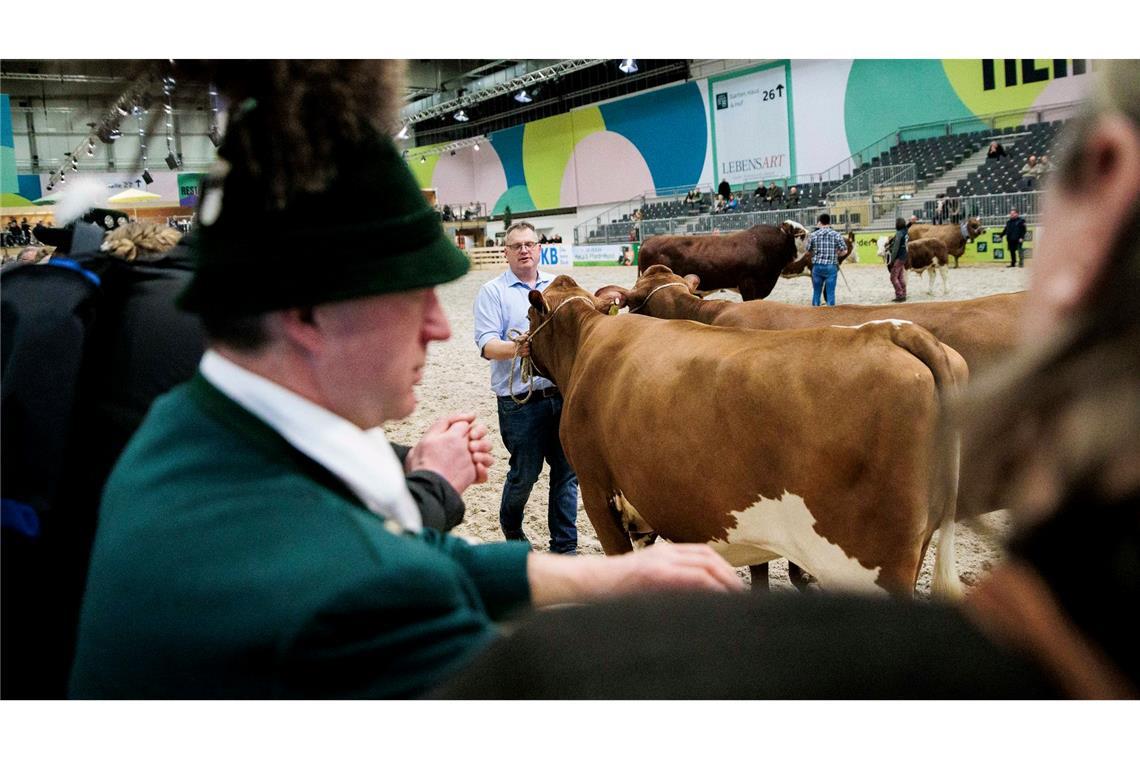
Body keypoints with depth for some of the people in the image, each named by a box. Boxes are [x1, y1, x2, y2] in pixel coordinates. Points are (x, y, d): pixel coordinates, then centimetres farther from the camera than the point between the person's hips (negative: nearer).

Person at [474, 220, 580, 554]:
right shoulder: (492, 292, 0)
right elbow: (487, 345, -10)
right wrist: (516, 348, -30)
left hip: (563, 394, 4)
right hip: (521, 401, -4)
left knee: (566, 471, 7)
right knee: (525, 473, 5)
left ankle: (564, 546, 19)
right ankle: (511, 528, 34)